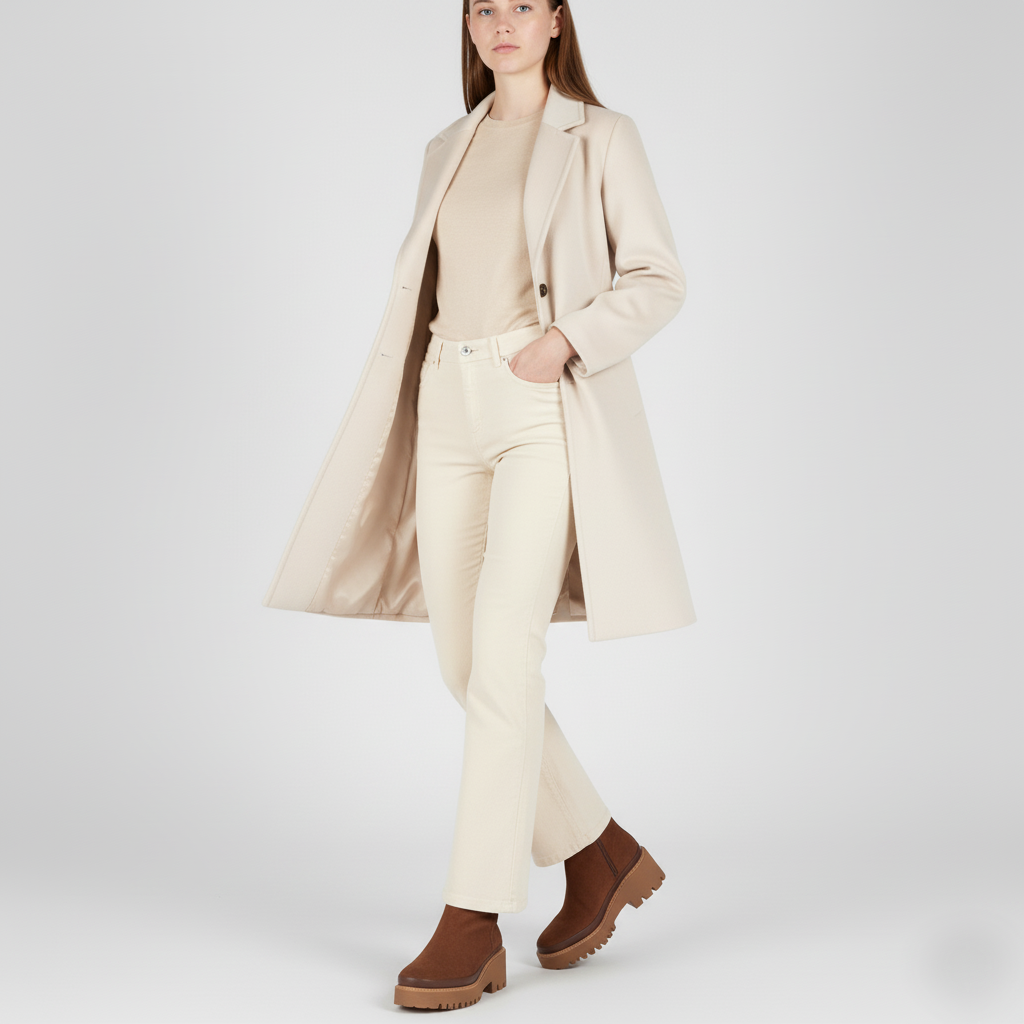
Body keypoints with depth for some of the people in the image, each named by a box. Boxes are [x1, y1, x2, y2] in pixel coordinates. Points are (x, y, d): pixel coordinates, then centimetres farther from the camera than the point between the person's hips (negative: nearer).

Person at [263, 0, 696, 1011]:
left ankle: (471, 928, -8)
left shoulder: (602, 136, 4)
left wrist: (566, 340, -17)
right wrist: (399, 442, 11)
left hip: (550, 409, -6)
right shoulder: (448, 151, 19)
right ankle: (601, 855, 20)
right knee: (463, 668, 3)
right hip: (453, 412, 6)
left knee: (500, 662, -15)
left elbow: (658, 279, -1)